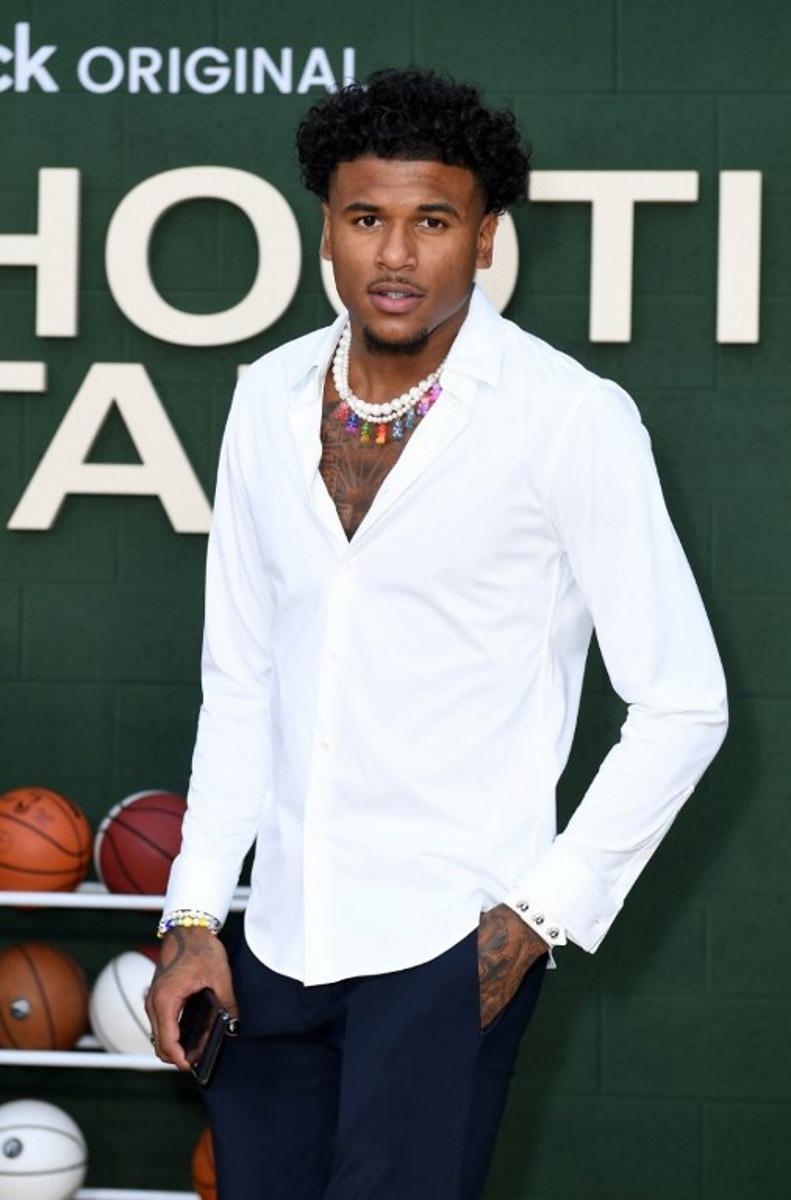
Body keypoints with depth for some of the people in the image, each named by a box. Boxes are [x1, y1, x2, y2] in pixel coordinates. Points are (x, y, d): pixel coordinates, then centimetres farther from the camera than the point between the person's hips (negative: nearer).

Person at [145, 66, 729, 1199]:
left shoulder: (572, 418, -9)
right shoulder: (270, 401, 7)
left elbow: (683, 705, -6)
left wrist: (541, 915, -9)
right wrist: (194, 916, 8)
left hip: (451, 943, -5)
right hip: (278, 938, 5)